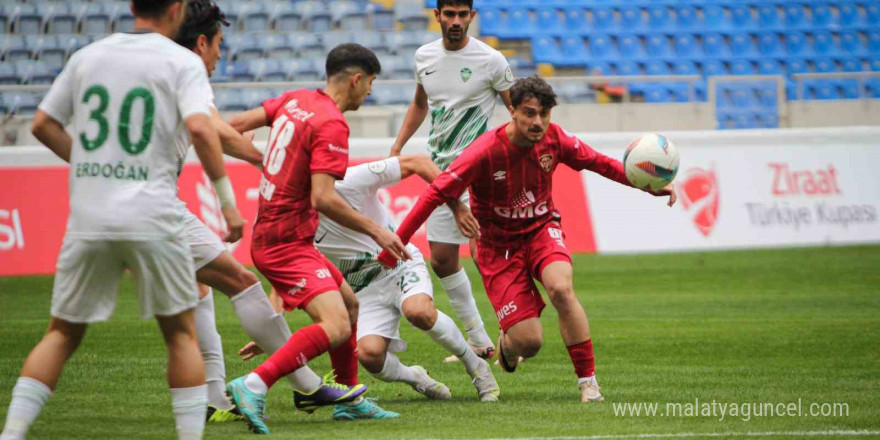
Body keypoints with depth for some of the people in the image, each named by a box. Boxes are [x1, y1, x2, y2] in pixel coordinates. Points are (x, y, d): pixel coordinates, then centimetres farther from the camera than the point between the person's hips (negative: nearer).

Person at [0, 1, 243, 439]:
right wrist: (227, 199, -10)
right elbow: (199, 128, -15)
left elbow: (43, 125, 16)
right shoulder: (182, 61, 0)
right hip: (151, 218, -3)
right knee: (181, 333, 10)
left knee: (62, 333, 12)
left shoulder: (87, 56, 14)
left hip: (87, 218, 3)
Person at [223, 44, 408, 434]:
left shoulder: (295, 101, 8)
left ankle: (349, 398, 28)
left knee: (348, 303, 21)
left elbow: (236, 124, 13)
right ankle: (254, 386, -26)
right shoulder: (332, 124, -17)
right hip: (286, 243, -10)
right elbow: (323, 198, -24)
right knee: (336, 327, -21)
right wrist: (375, 231, -16)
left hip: (269, 235, 10)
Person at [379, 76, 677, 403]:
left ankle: (588, 381, -19)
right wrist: (395, 244, -24)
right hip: (499, 245, -3)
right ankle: (507, 343, 27)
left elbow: (598, 163, 4)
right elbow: (436, 194, -21)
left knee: (561, 288, -31)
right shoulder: (485, 152, -24)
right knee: (529, 342, -14)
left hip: (541, 230, 3)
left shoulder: (553, 139, -10)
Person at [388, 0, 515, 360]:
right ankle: (478, 342, 19)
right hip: (441, 170, 6)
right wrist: (396, 150, 15)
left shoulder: (490, 60, -10)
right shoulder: (424, 57, 6)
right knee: (442, 258, 7)